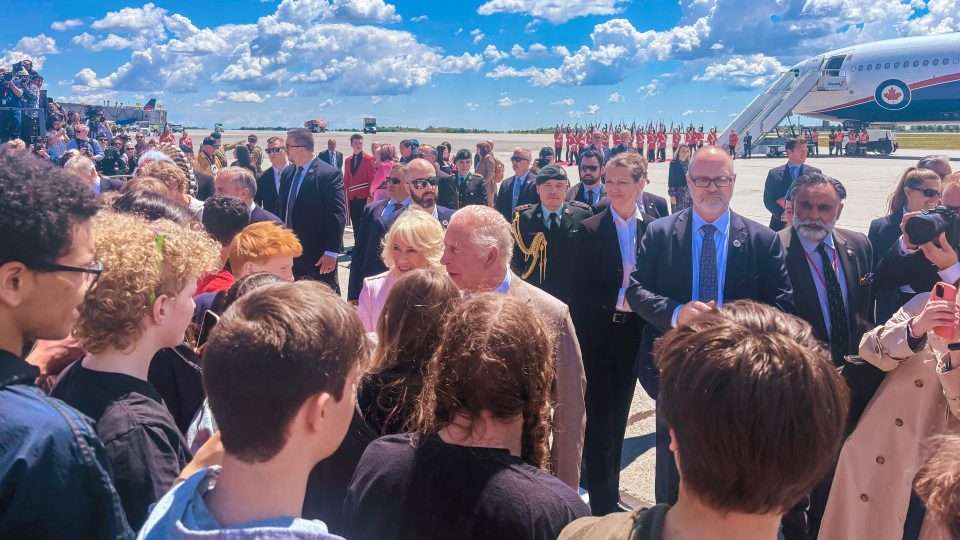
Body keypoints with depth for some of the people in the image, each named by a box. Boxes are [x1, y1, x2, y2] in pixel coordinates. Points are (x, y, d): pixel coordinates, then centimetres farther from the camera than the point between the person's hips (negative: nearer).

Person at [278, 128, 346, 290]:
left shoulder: (329, 174, -13)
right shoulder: (287, 173, 10)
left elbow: (337, 215, -16)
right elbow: (283, 211, 16)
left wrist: (331, 252, -19)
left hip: (318, 256, -7)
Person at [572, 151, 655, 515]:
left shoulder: (653, 228, 1)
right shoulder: (590, 230, -7)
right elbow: (581, 291, -8)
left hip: (633, 333, 4)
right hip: (599, 334, -3)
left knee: (618, 416, 16)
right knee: (599, 420, 2)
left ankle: (610, 495, 32)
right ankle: (602, 502, 13)